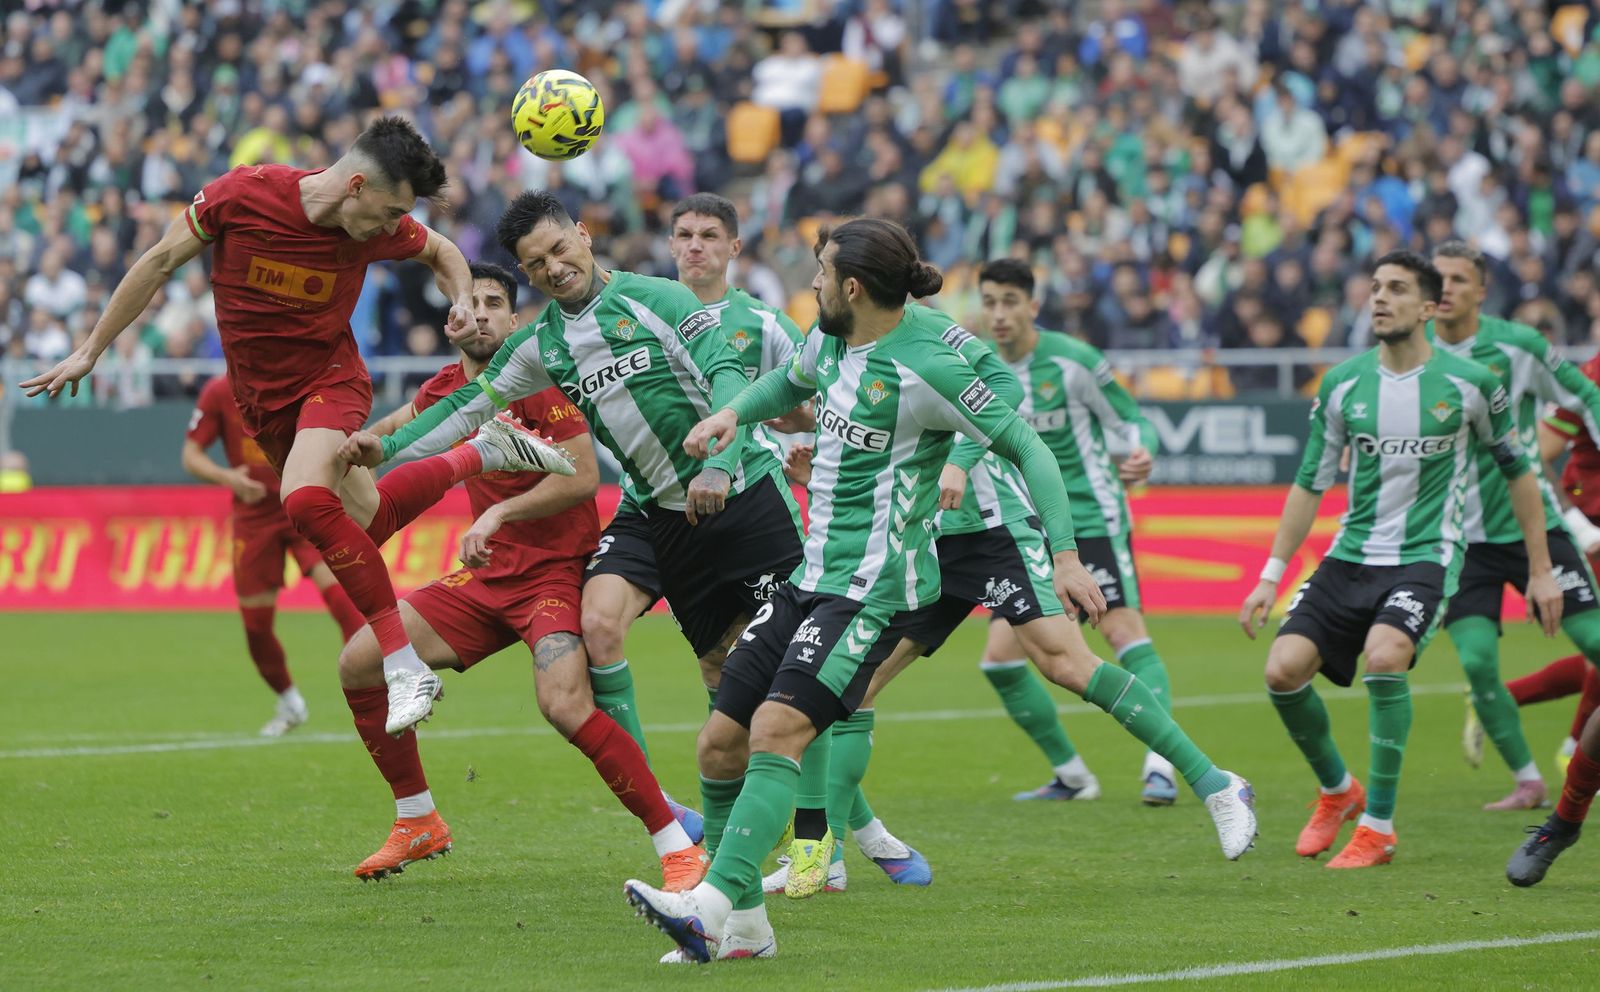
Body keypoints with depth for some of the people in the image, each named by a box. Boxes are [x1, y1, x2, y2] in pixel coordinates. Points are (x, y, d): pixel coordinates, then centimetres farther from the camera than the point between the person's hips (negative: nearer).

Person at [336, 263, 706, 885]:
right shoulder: (443, 392, 8)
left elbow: (582, 476, -20)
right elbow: (399, 427, 32)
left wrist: (498, 514, -24)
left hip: (555, 570, -7)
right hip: (488, 577, 7)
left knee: (565, 704, -31)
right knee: (358, 664, 2)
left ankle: (680, 850, -23)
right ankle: (418, 824, 19)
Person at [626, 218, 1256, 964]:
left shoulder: (925, 365, -16)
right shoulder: (831, 339, 7)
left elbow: (1025, 447, -14)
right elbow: (793, 381, 31)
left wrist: (1065, 554, -21)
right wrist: (733, 412, 11)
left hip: (873, 587, -9)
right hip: (813, 576, 9)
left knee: (775, 729, -25)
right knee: (719, 744, 3)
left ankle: (713, 906, -33)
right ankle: (743, 925, 11)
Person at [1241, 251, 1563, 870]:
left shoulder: (1469, 383, -5)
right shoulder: (1342, 385, 2)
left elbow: (1517, 470, 6)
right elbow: (1311, 483, 10)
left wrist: (1540, 570, 7)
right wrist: (1271, 576, 7)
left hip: (1427, 556, -4)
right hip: (1352, 557, 4)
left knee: (1384, 656, -30)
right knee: (1284, 669, -12)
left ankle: (1379, 826, -15)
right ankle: (1336, 791, 17)